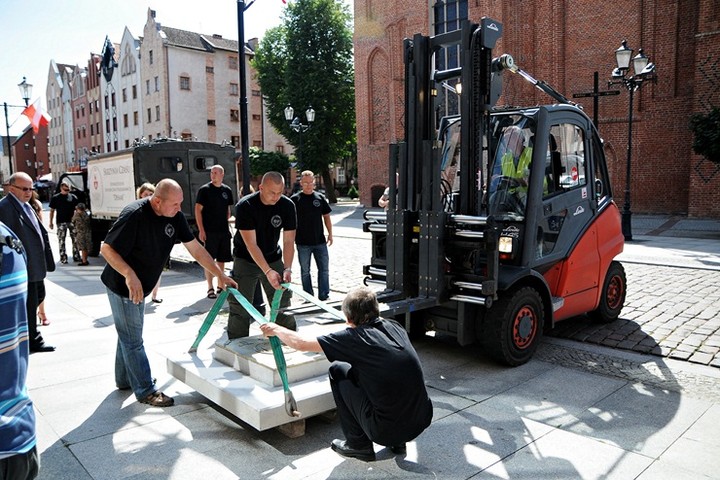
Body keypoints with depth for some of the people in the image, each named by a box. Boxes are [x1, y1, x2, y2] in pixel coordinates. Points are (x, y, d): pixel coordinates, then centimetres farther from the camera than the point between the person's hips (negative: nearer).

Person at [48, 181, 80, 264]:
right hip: (61, 222, -1)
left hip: (72, 221, 2)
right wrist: (51, 222, 3)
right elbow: (52, 210, 7)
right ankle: (63, 258, 6)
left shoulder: (73, 197, 8)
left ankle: (76, 256, 13)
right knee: (61, 241, 1)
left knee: (75, 239, 4)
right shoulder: (55, 197, 5)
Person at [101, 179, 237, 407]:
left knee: (128, 334, 22)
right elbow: (106, 248, -24)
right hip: (123, 285, -8)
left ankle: (124, 380, 39)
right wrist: (129, 275, -36)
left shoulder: (176, 217, -7)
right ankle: (145, 390, 12)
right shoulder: (134, 215, -27)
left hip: (139, 286, 8)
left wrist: (221, 275, -5)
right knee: (133, 339, 1)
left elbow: (196, 249, -3)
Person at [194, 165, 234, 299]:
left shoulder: (227, 190, 9)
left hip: (224, 231, 5)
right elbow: (198, 210, -7)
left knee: (222, 260, 10)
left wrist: (225, 223, 9)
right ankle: (210, 288, 4)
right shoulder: (204, 190, -4)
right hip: (209, 231, -5)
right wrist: (201, 230, -12)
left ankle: (220, 286, 21)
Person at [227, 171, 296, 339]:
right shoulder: (245, 206, -23)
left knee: (283, 304, 5)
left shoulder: (287, 205, -13)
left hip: (273, 259, 3)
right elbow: (251, 244, -27)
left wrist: (287, 268, -29)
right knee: (240, 308, -4)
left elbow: (289, 241, -14)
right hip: (245, 260, -3)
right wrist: (268, 271, -36)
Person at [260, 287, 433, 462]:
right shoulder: (395, 327, 6)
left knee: (338, 370, 10)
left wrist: (276, 329, 19)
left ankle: (359, 444, 18)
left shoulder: (355, 337, -10)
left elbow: (301, 344, -1)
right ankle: (398, 442, 27)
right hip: (422, 422, 6)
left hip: (386, 430, -6)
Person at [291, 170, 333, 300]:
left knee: (324, 269, 5)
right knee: (305, 271, 9)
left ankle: (324, 296, 16)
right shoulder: (295, 199, -4)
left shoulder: (320, 197, 4)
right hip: (303, 243, -2)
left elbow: (326, 216, 11)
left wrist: (330, 234, 6)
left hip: (320, 241, 2)